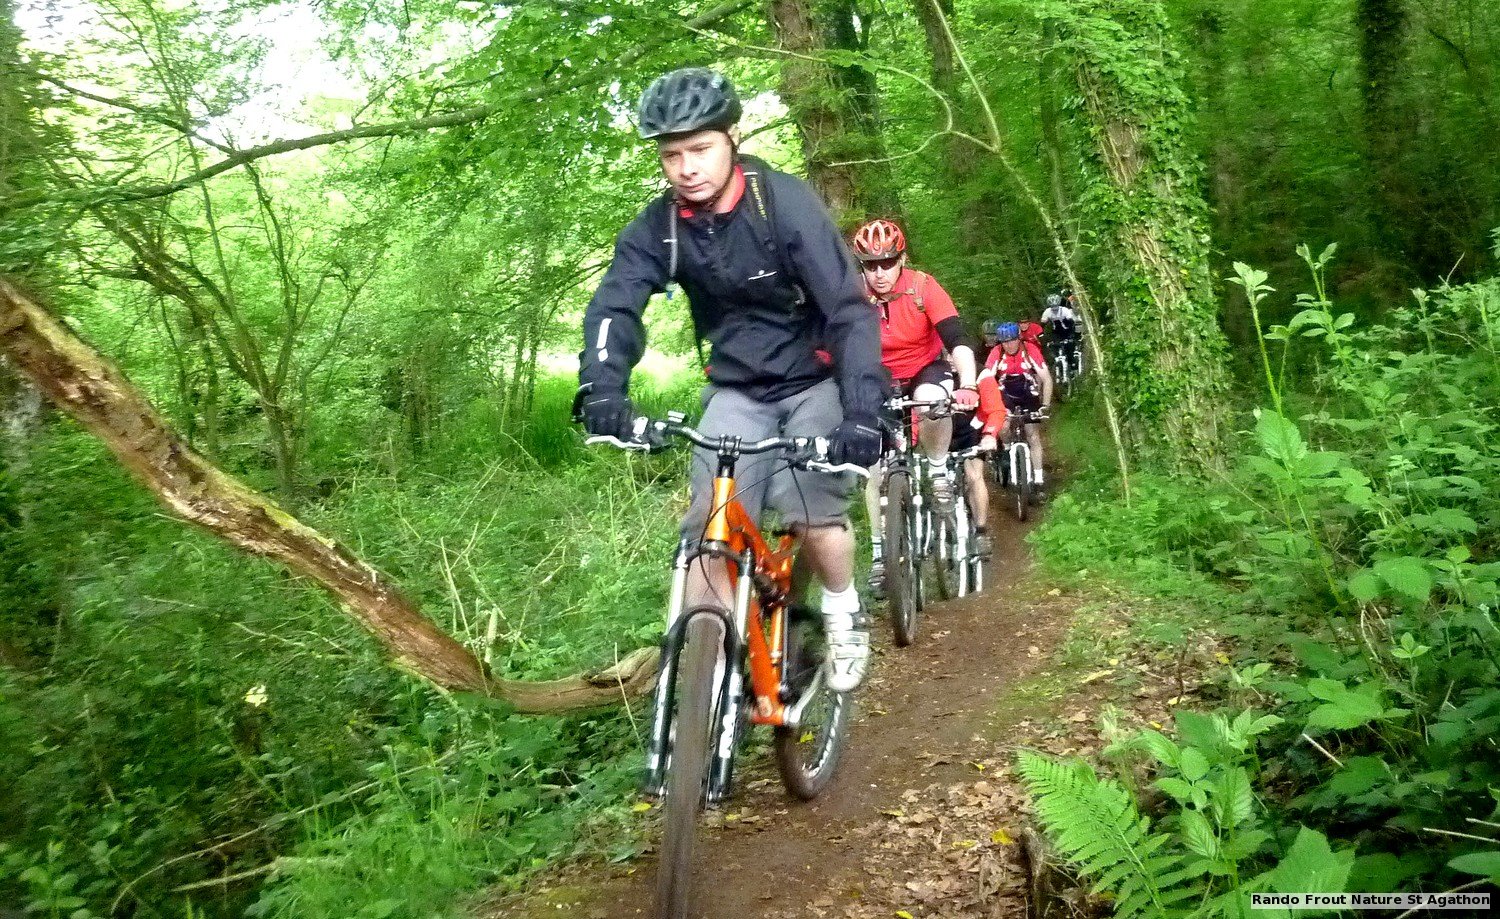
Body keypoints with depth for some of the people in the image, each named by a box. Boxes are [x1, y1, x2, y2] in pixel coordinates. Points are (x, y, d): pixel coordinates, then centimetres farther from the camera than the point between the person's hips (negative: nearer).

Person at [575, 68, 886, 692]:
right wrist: (602, 388, -43)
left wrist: (862, 410, -38)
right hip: (737, 389, 3)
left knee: (810, 509, -20)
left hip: (813, 380, -3)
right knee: (709, 525, -13)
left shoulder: (785, 203, -20)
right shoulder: (656, 228, -9)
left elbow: (849, 309, -24)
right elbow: (614, 305, -22)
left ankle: (844, 615, 9)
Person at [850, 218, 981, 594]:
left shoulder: (923, 286, -22)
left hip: (926, 369, -2)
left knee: (932, 400, -39)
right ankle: (880, 553, 4)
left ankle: (938, 471, -11)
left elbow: (957, 339, -30)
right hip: (881, 379, 2)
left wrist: (968, 385, -46)